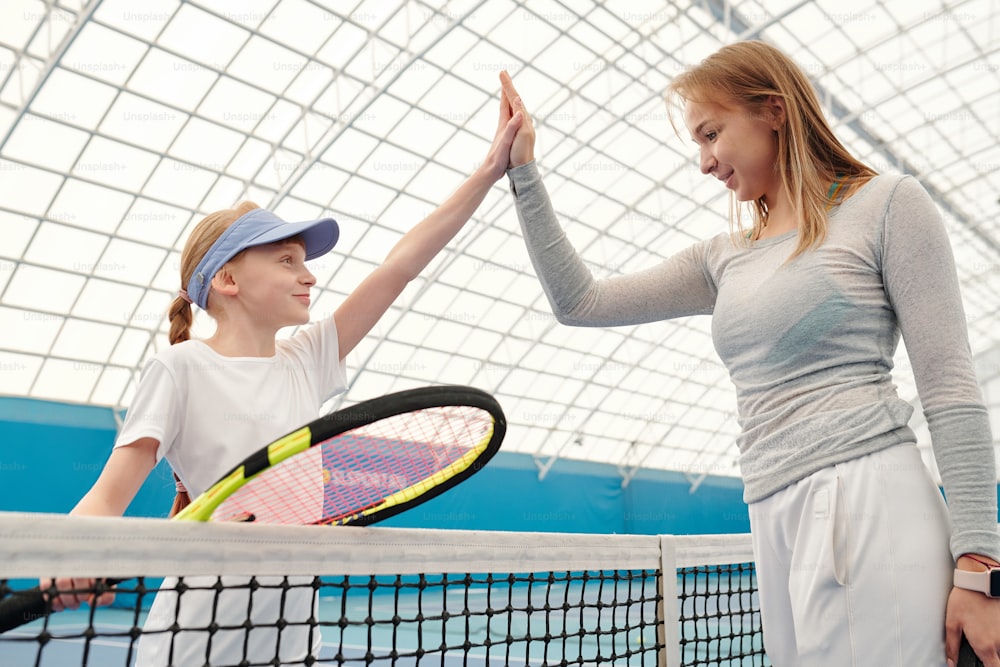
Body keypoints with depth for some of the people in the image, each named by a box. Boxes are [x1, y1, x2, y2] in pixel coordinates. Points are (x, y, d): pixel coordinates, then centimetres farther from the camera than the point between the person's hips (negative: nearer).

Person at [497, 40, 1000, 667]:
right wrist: (523, 171, 13)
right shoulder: (724, 257, 16)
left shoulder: (887, 204, 2)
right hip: (775, 522, 5)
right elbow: (580, 301, 13)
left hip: (869, 501, -5)